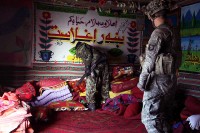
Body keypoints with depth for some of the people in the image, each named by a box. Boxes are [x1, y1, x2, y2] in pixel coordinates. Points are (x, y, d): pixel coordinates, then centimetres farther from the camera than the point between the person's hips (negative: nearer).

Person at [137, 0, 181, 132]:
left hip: (158, 81, -9)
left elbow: (150, 60, -15)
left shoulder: (159, 32, -14)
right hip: (170, 80, 9)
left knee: (149, 117, -3)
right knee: (165, 116, 17)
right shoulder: (172, 31, 11)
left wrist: (142, 80, -7)